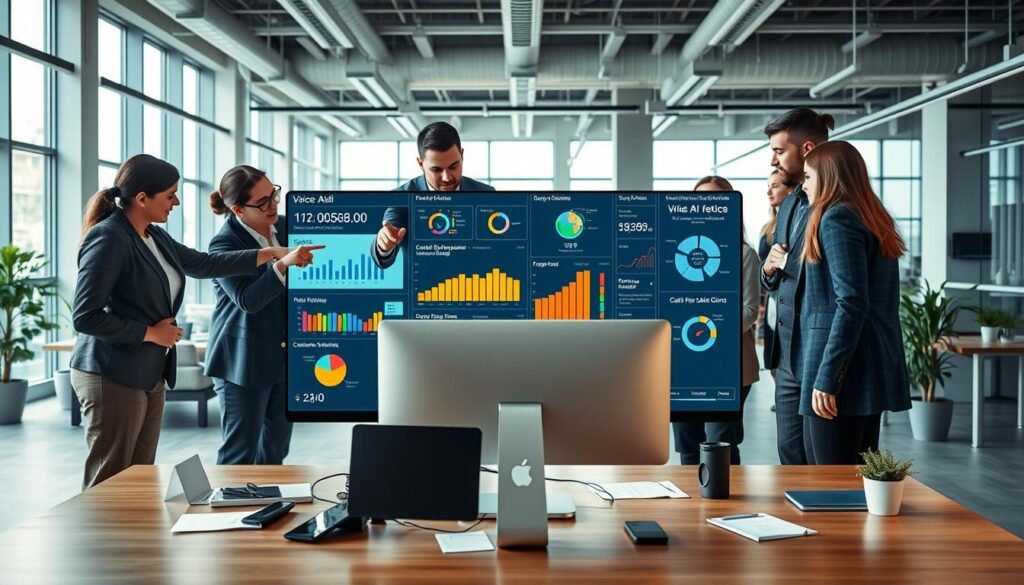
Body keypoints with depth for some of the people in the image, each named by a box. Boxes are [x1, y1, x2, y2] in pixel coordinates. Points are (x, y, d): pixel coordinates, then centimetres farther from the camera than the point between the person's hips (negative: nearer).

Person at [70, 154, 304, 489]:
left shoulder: (153, 237, 10)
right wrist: (151, 333, -15)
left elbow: (203, 264, 18)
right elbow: (85, 316, -20)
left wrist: (271, 254, 15)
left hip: (149, 375, 9)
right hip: (113, 377, -9)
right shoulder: (108, 239, -17)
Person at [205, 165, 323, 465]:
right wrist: (283, 264, -35)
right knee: (240, 451, 1)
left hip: (287, 356, 6)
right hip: (245, 360, -6)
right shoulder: (224, 243, -14)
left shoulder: (286, 226, 3)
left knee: (276, 448, 15)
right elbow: (247, 300, -24)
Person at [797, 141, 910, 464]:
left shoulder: (836, 218, -10)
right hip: (873, 368, 9)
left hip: (846, 367, -9)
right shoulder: (875, 219, 17)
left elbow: (851, 304, -18)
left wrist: (826, 379, -19)